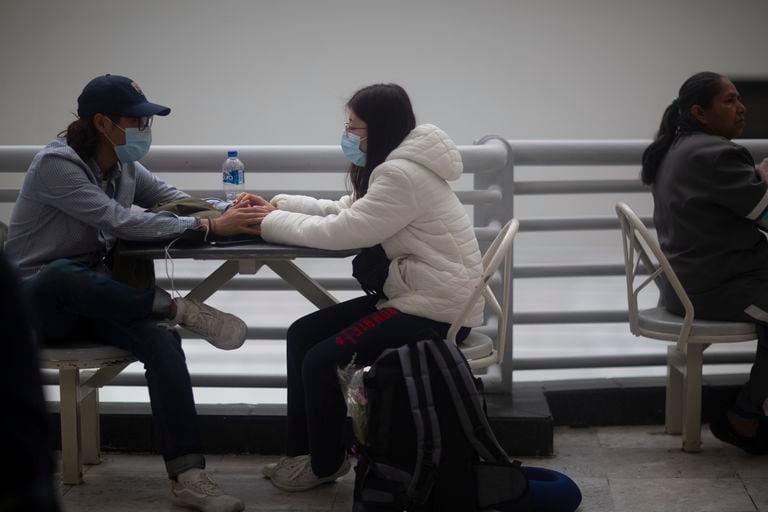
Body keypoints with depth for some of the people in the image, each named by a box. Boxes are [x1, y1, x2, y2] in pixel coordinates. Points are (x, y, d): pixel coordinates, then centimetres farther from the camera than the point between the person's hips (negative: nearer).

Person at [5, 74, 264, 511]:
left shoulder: (123, 166, 5)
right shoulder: (56, 164, -19)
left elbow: (177, 200, 9)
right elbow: (121, 222, -28)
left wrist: (229, 209, -14)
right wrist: (210, 226, -30)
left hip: (94, 299, 6)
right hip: (36, 300, -6)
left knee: (160, 339, -26)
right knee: (64, 275, -44)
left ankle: (187, 475, -32)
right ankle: (181, 310, -33)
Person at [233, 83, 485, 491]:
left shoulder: (402, 175, -22)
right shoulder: (394, 166, 12)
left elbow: (339, 233, -22)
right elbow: (342, 212, 15)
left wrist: (271, 223, -9)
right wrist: (278, 205, 3)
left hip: (437, 311, -11)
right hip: (413, 296, 11)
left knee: (322, 360, -13)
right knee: (303, 334, 6)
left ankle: (326, 463, 9)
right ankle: (303, 451, 14)